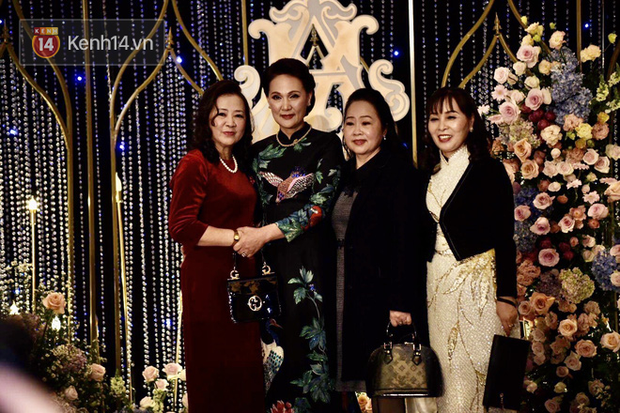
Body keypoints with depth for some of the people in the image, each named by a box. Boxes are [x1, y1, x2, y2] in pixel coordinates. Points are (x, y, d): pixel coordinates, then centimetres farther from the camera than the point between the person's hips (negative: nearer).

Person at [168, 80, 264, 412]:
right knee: (212, 372, -4)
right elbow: (181, 227, -19)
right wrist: (236, 237, -16)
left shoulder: (240, 165, 17)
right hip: (207, 281, -8)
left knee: (245, 368, 8)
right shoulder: (195, 164, -9)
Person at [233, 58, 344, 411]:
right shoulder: (260, 152, 12)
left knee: (310, 345, -4)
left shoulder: (326, 145, 0)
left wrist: (267, 234, -14)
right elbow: (255, 210, 16)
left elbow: (321, 205, -10)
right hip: (268, 263, 3)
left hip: (312, 262, -3)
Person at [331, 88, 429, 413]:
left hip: (383, 297, -7)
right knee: (371, 385, 9)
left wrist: (400, 302, -20)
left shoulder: (399, 173, -7)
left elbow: (407, 242, -14)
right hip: (351, 302, 7)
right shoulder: (347, 176, 15)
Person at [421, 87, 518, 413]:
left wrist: (506, 296, -13)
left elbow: (504, 239, -8)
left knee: (482, 370, -3)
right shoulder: (431, 175, 11)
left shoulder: (489, 171, -5)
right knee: (448, 373, 6)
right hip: (438, 284, 5)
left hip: (480, 283, -5)